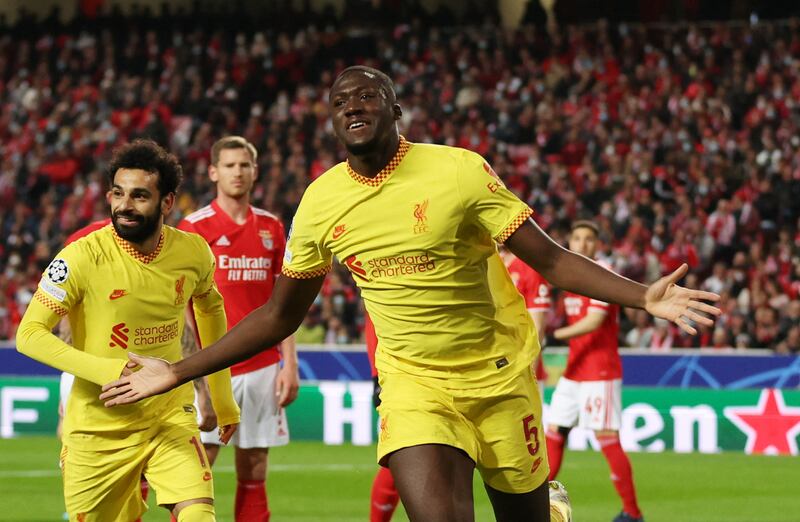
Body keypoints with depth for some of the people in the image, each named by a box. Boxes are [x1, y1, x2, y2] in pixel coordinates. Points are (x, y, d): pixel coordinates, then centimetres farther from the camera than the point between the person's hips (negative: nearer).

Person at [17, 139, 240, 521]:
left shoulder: (193, 253, -4)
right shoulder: (82, 257, -16)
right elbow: (29, 334, -17)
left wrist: (223, 400, 22)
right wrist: (109, 371, -30)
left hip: (170, 419, 2)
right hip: (98, 428, -2)